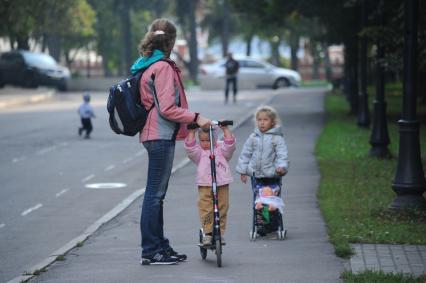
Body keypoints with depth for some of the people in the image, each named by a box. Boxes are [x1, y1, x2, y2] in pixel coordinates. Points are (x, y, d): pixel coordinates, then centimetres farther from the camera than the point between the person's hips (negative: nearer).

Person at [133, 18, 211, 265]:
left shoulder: (147, 66, 15)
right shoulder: (163, 67, -15)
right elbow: (167, 108, -20)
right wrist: (195, 118, -17)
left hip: (154, 134, 10)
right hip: (161, 136, -10)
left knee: (156, 193, 15)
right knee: (155, 193, -5)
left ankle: (160, 246, 23)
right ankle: (150, 251, -1)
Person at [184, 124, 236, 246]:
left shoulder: (221, 149, 9)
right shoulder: (199, 152, 7)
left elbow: (230, 144, -5)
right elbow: (189, 147, -9)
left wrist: (225, 129, -9)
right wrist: (192, 131, -12)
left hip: (222, 185, 1)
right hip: (205, 186, -1)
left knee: (222, 209, 4)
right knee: (206, 210, -7)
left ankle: (220, 233, 14)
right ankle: (207, 233, 0)